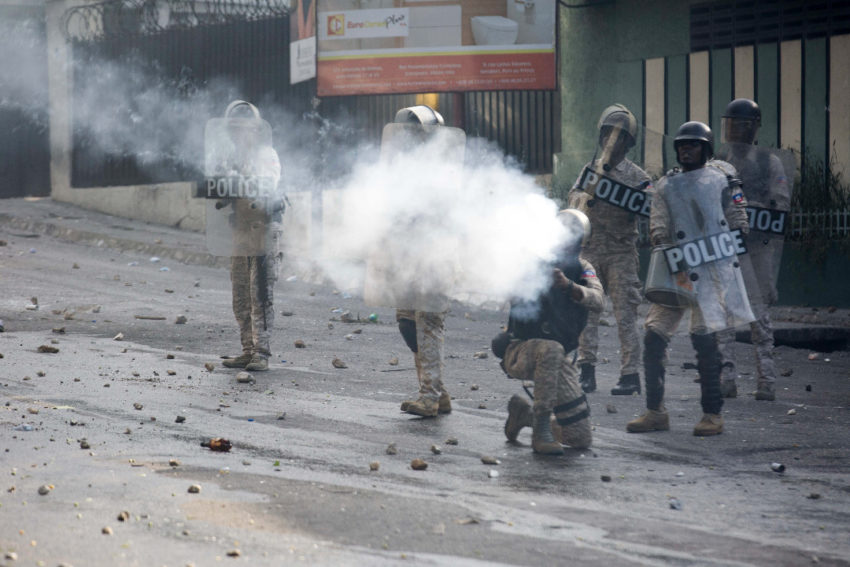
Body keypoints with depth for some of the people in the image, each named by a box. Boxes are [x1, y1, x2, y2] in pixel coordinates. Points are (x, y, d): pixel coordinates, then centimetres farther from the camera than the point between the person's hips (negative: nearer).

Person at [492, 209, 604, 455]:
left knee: (580, 439, 0)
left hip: (557, 360, 4)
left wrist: (569, 286, -35)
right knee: (551, 350, -41)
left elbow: (597, 301, -16)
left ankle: (523, 413, 25)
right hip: (520, 351, -4)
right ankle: (541, 431, -30)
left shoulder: (582, 269, 4)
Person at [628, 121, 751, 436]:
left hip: (713, 269, -4)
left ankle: (712, 415, -4)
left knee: (704, 337, -11)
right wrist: (675, 263, -8)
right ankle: (655, 412, 6)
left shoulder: (722, 177, 9)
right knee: (654, 336, -3)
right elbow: (658, 233, 7)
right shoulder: (666, 186, 15)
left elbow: (738, 221, 11)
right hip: (676, 270, 4)